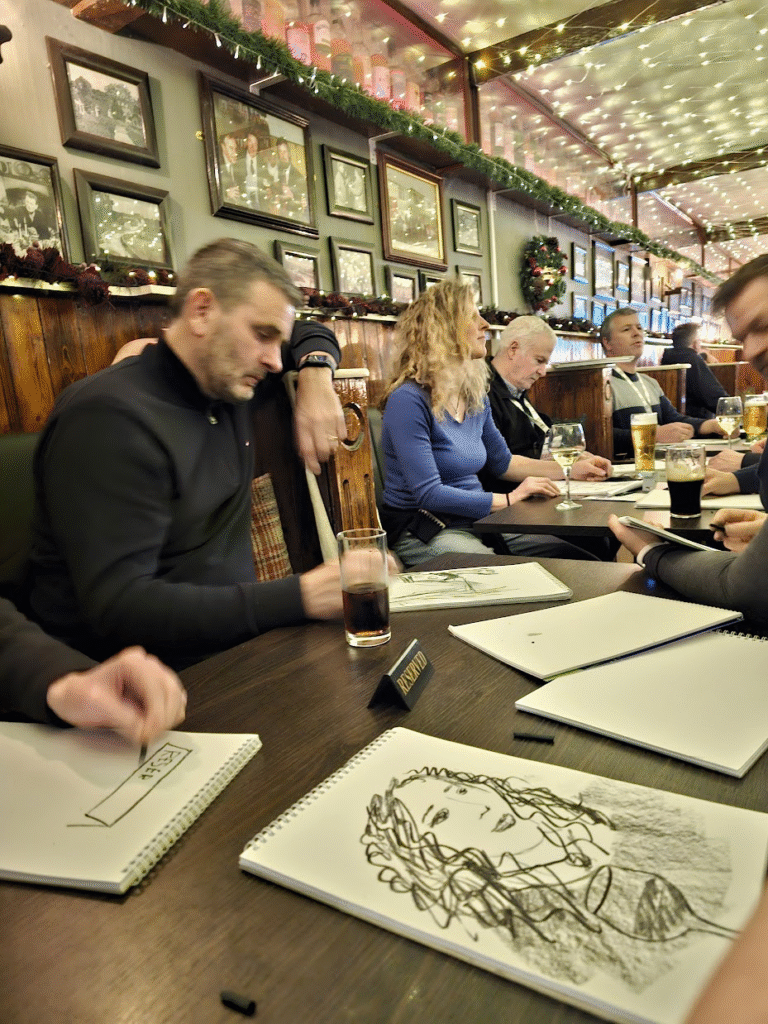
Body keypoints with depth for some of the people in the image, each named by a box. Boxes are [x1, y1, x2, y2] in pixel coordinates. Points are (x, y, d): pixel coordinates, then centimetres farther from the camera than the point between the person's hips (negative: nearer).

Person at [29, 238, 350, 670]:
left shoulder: (229, 377, 7)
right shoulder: (108, 416, -19)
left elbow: (313, 334, 26)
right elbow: (120, 606, -26)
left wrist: (315, 375, 2)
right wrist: (300, 597, -31)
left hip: (236, 645, 8)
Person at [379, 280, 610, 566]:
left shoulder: (475, 396, 7)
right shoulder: (409, 400, -18)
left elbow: (502, 462, 20)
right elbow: (428, 494, -22)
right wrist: (510, 499, -18)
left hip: (475, 520, 8)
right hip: (423, 532, -7)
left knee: (576, 554, -1)